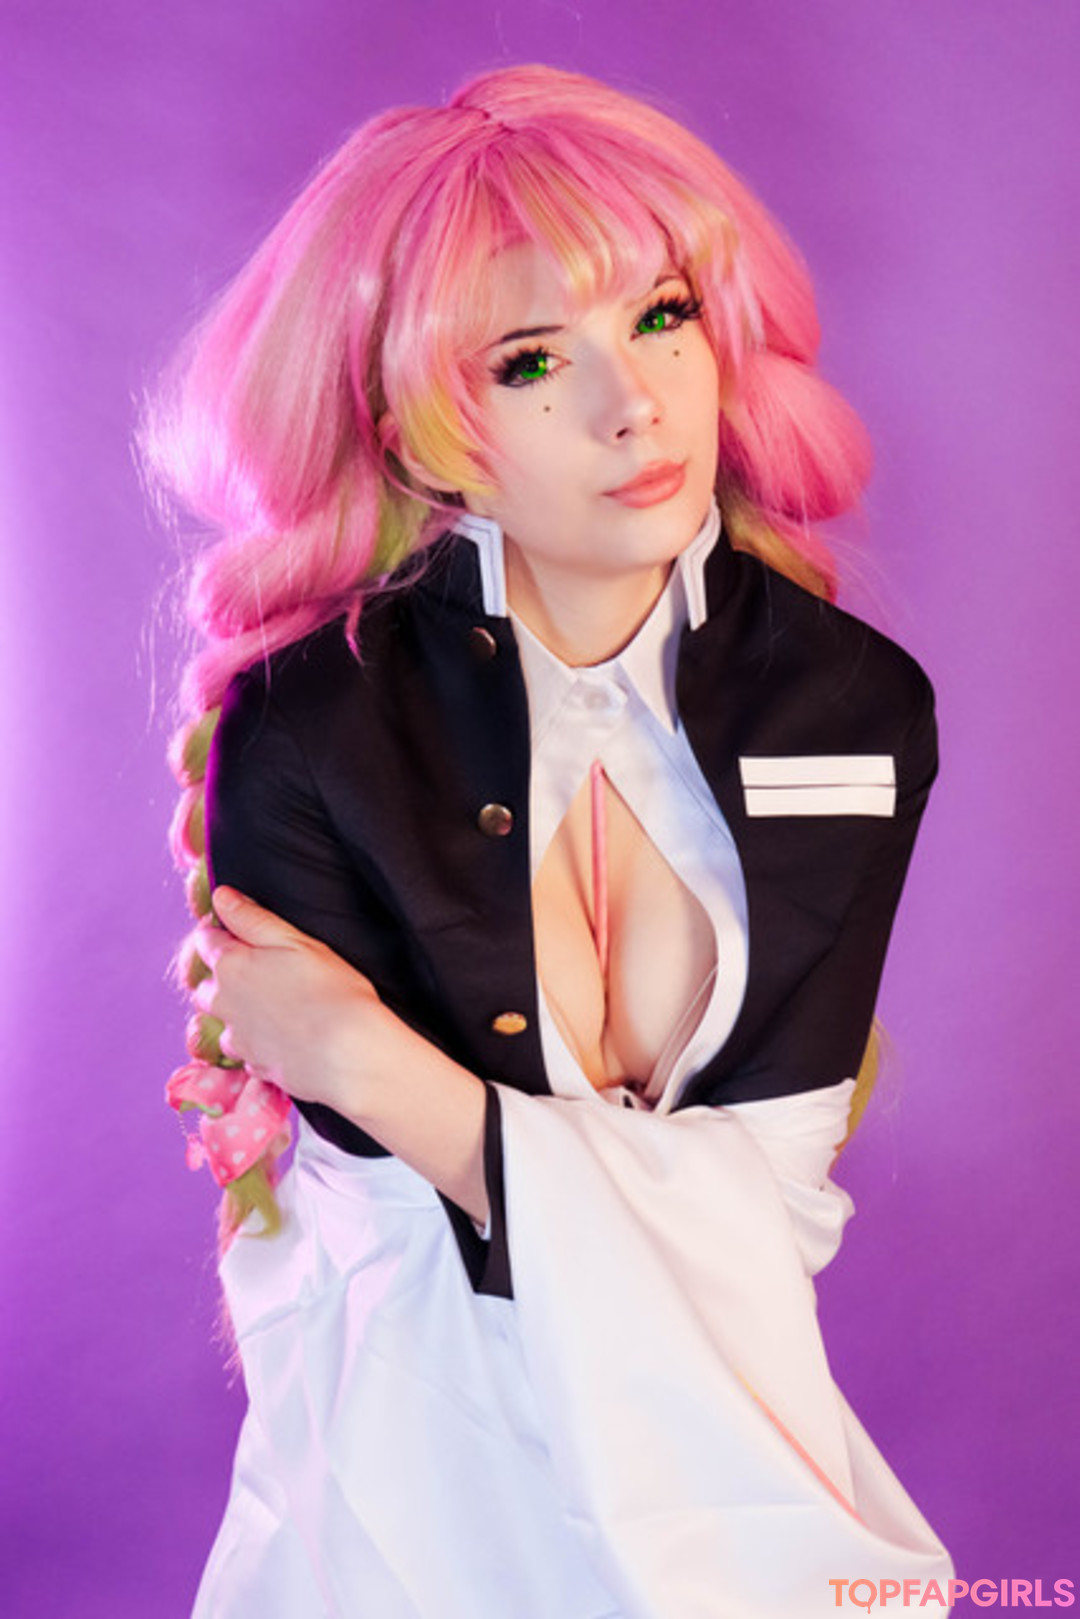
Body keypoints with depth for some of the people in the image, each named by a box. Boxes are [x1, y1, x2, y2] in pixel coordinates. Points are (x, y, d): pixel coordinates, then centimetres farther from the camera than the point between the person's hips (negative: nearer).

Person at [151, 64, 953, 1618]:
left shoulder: (855, 709, -12)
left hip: (729, 1417, 3)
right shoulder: (306, 730, -20)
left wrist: (369, 1063, -20)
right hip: (416, 1451, -2)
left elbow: (769, 1199, -16)